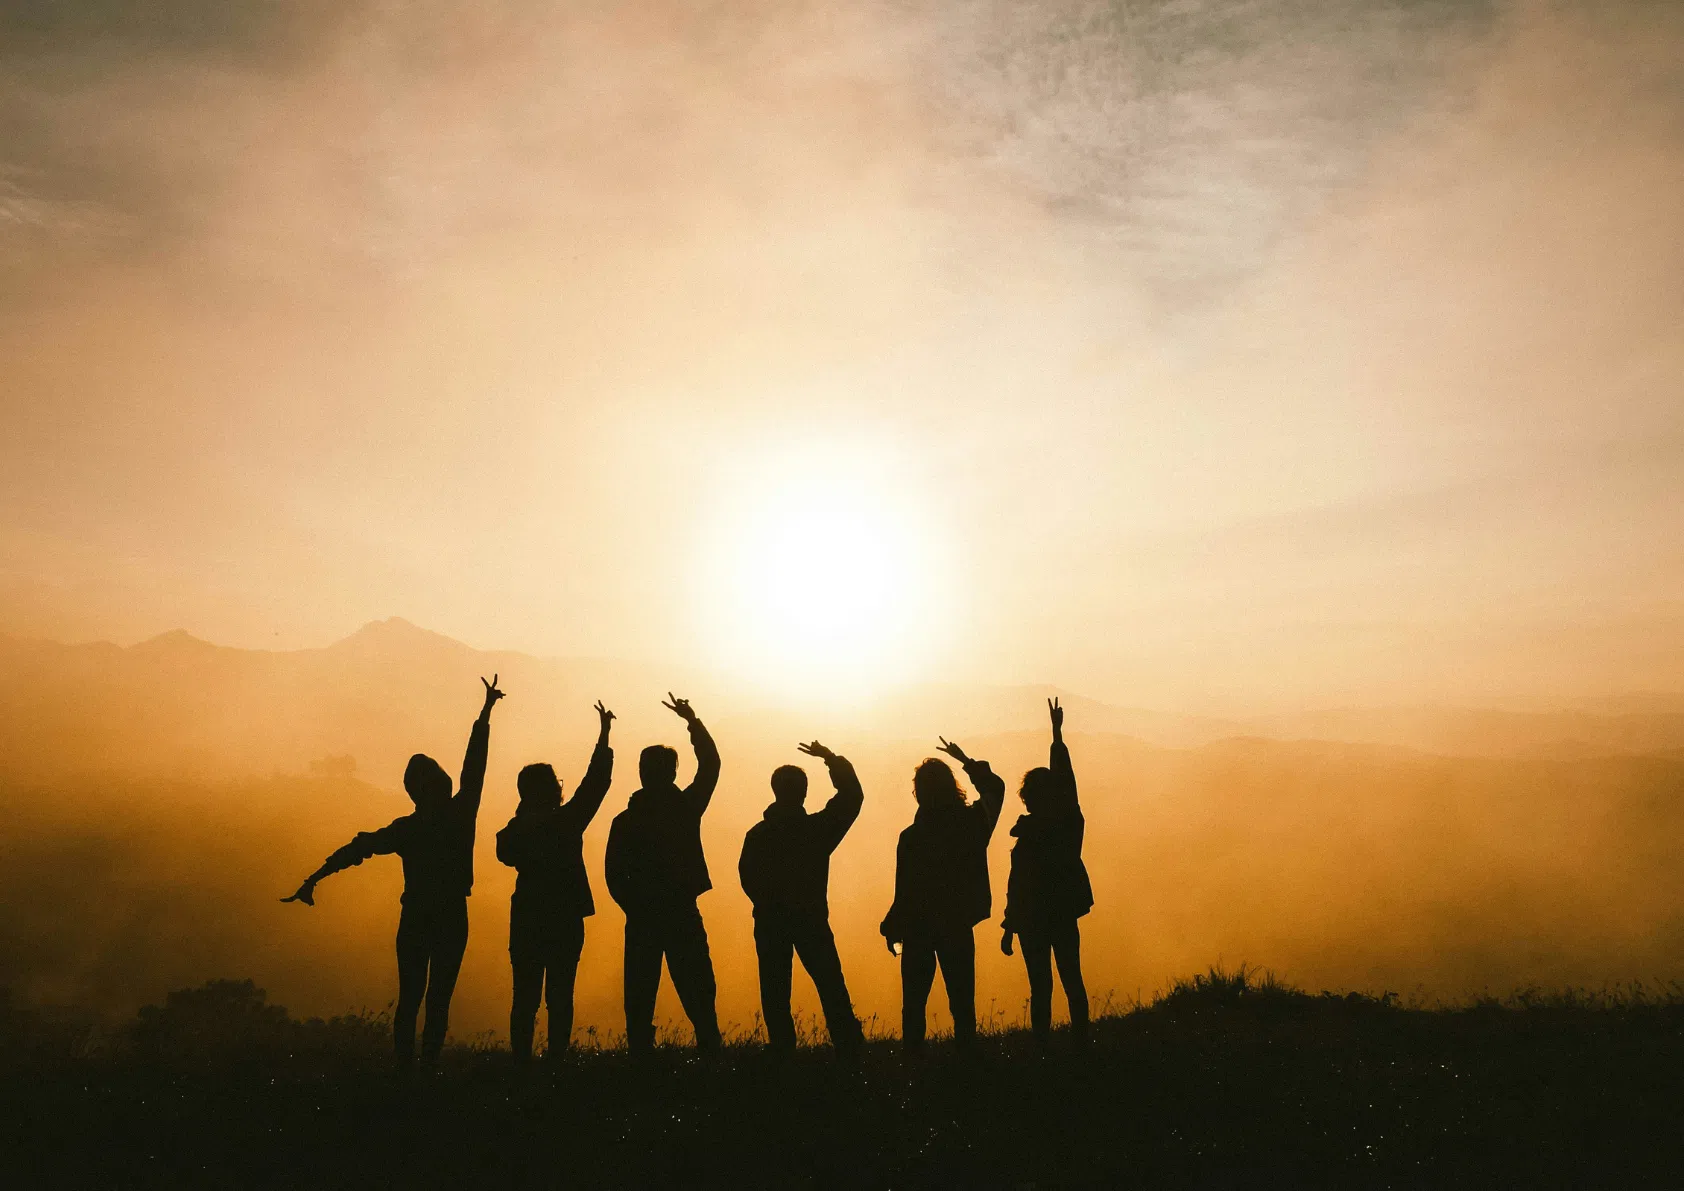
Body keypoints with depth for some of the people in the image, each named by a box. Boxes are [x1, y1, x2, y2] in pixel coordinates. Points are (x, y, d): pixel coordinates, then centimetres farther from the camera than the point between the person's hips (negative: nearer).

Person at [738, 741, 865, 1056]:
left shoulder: (757, 834, -1)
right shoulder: (817, 827, -7)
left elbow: (748, 879, 2)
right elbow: (852, 795, 1)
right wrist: (831, 759, 7)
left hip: (770, 922, 2)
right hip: (811, 919, -1)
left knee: (775, 990, 6)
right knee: (831, 986, 4)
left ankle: (782, 1049, 4)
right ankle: (850, 1046, 0)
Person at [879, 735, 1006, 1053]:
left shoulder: (911, 837, -16)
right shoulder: (973, 822, -5)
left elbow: (905, 892, -13)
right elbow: (995, 788, 16)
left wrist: (893, 929, 0)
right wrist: (967, 761, 24)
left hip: (919, 928, -3)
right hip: (958, 927, 3)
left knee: (914, 1002, 7)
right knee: (962, 999, 10)